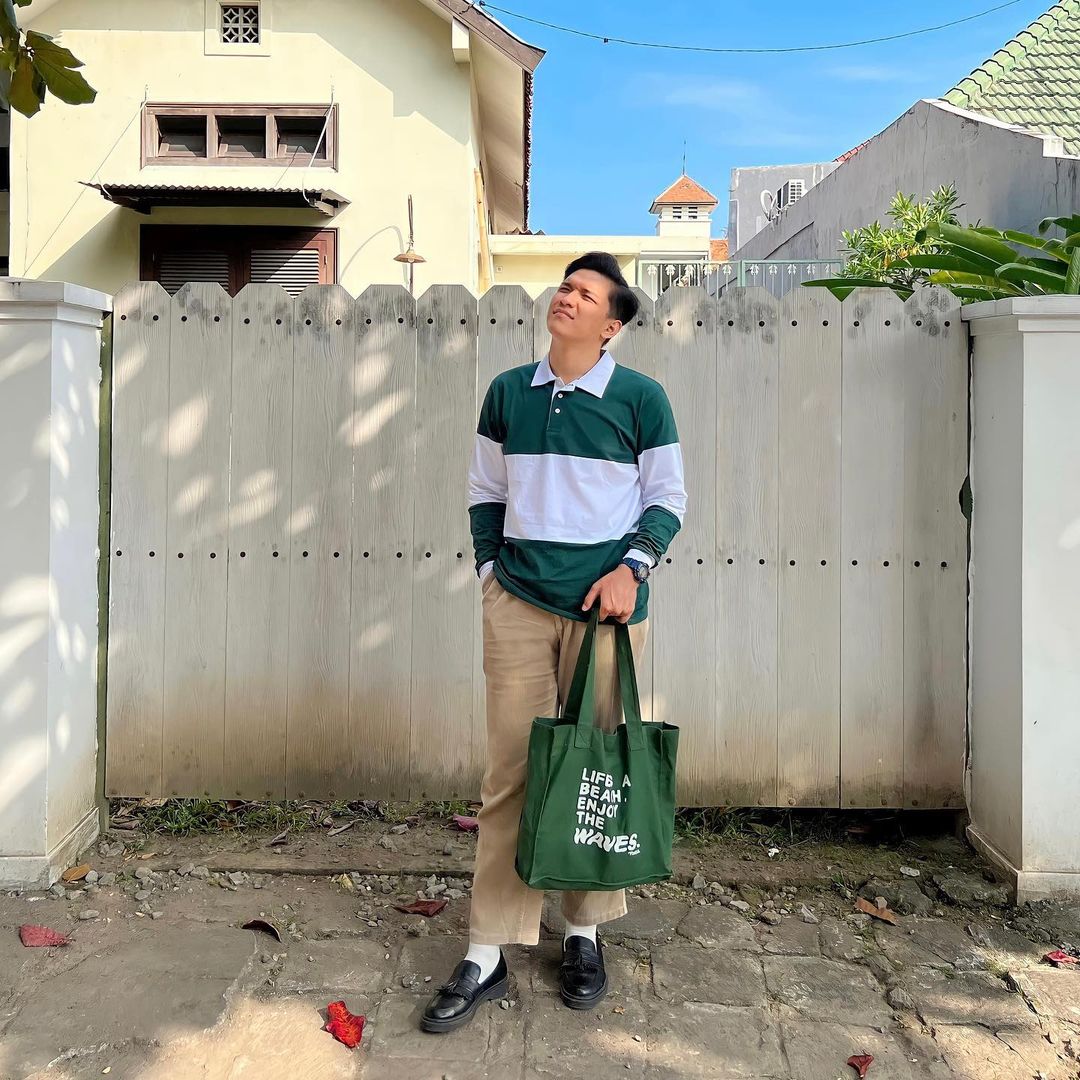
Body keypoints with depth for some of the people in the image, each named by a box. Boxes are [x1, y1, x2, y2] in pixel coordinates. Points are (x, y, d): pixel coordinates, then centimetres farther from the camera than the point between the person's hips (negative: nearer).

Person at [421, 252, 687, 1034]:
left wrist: (632, 566, -11)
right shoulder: (508, 392, 7)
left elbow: (668, 500, 2)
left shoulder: (641, 398, -2)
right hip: (518, 604, 2)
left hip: (605, 607, -2)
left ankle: (585, 934, 26)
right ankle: (488, 956, 11)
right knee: (511, 774, 3)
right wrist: (490, 568, 6)